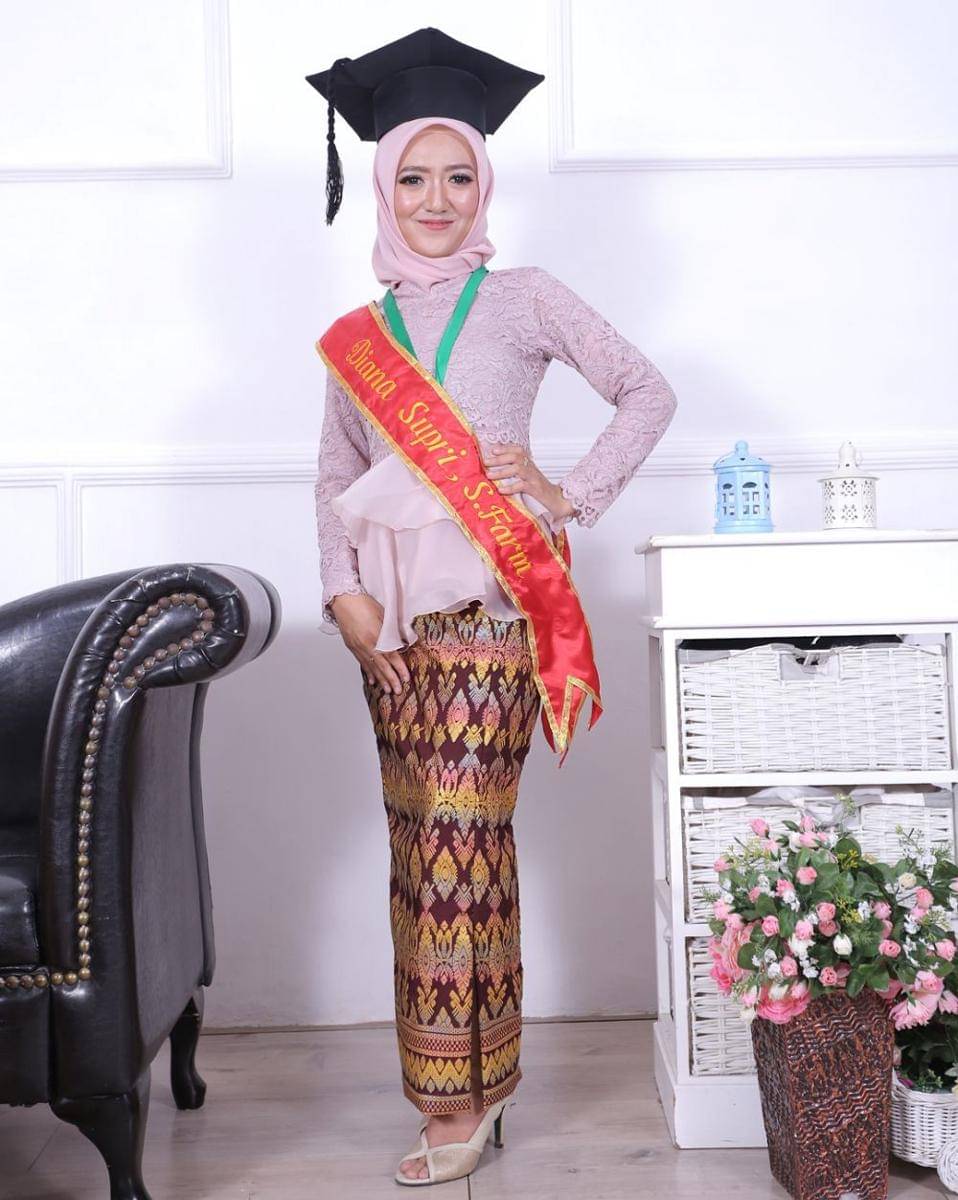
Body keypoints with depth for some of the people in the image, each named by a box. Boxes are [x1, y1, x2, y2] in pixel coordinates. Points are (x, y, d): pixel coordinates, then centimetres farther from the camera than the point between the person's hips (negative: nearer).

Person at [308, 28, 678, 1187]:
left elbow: (648, 392, 5)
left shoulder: (523, 300, 3)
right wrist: (344, 593, 1)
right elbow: (334, 479, 15)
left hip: (489, 605, -4)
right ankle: (476, 1076, 22)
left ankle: (462, 1091, 7)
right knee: (422, 845, 8)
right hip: (393, 618, 5)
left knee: (459, 840, -7)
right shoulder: (355, 336, 13)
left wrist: (573, 495, -5)